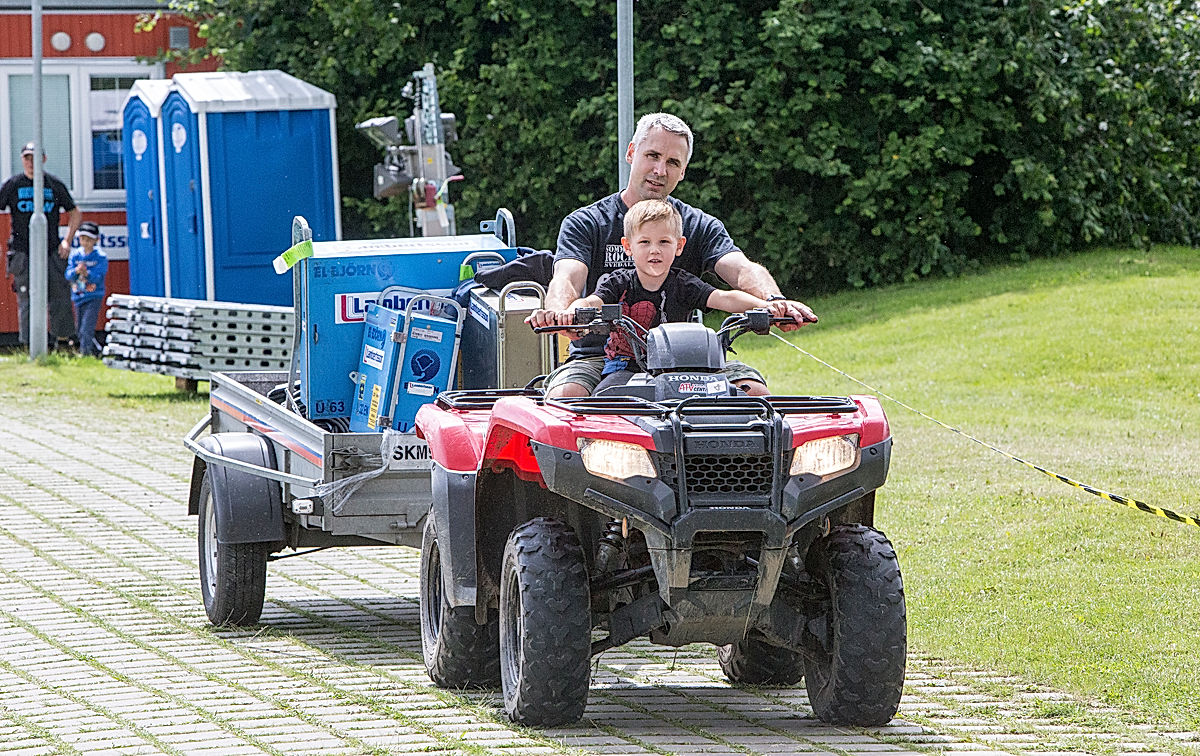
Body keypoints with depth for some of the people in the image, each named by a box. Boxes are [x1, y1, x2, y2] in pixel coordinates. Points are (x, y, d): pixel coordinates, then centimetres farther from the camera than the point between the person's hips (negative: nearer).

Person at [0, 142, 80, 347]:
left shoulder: (55, 185, 8)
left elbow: (75, 214, 19)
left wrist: (67, 241, 8)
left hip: (52, 253, 2)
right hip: (23, 253, -2)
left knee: (60, 299, -1)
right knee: (27, 303, -5)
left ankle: (63, 343, 8)